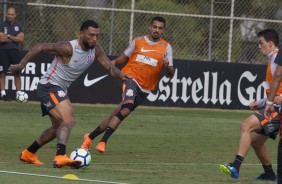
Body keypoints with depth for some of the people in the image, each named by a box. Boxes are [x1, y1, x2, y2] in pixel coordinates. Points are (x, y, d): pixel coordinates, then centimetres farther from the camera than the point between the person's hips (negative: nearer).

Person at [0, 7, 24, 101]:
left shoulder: (19, 26, 11)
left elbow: (21, 39, -3)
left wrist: (9, 36, -9)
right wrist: (15, 38, -5)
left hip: (15, 51, 3)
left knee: (17, 73, 0)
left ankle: (18, 93, 2)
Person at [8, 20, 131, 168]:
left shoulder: (96, 50, -3)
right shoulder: (68, 48, -24)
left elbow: (110, 67, -4)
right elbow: (40, 47, -21)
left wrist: (120, 75, -26)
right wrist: (21, 65, -24)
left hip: (60, 90, 10)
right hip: (49, 87, -10)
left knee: (58, 128, 23)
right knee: (69, 120, -28)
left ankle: (28, 154, 39)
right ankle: (60, 157, -40)